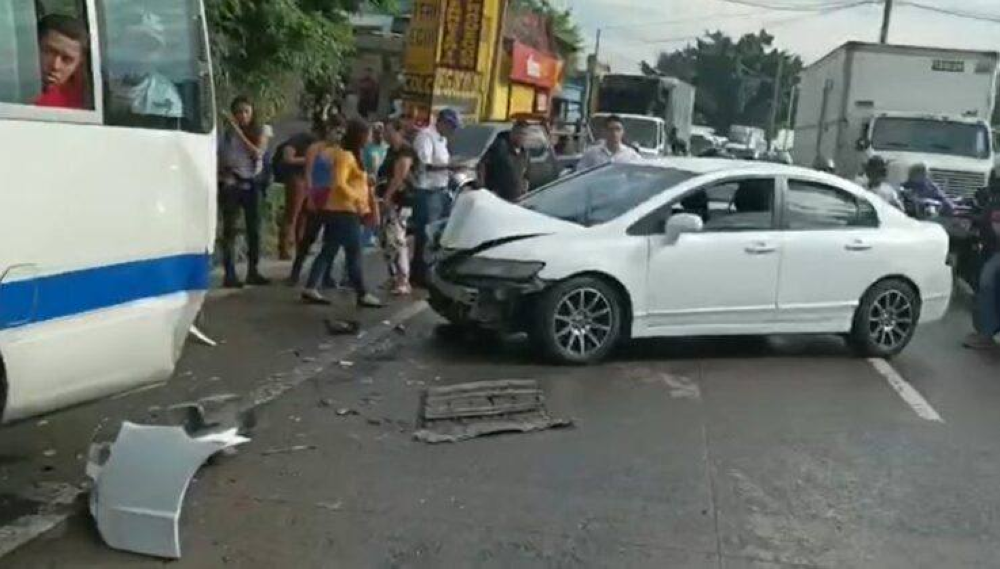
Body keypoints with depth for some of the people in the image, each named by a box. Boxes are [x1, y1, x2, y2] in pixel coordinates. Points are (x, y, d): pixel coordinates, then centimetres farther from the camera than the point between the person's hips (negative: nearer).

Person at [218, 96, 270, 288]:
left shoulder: (259, 132, 4)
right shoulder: (226, 133, -1)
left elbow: (258, 153, -13)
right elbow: (218, 159, 4)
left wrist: (240, 133, -17)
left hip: (251, 183, 3)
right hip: (230, 184, -3)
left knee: (254, 228, 5)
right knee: (230, 229, -4)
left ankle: (252, 271, 15)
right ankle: (229, 274, -8)